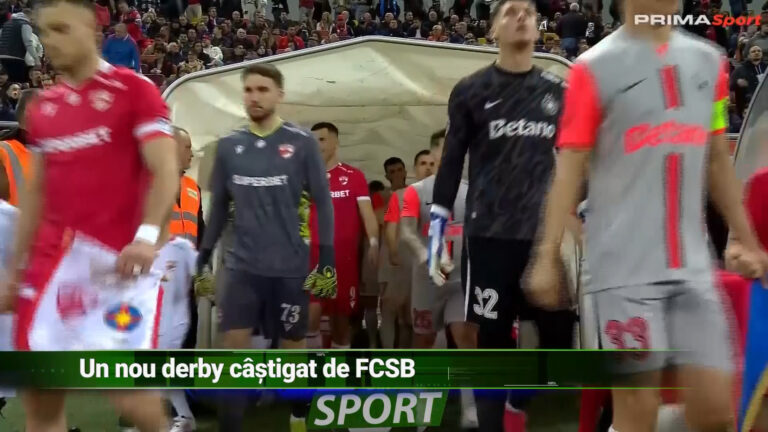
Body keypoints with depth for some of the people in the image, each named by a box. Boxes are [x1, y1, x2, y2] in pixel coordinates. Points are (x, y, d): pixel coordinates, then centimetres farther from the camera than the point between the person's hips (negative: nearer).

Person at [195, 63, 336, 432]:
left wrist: (326, 260, -7)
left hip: (291, 266, -2)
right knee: (233, 345, -1)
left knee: (293, 346, 9)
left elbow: (322, 203, -3)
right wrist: (203, 258, 11)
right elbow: (219, 206, 13)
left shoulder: (302, 143, -3)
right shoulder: (228, 146, 6)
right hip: (243, 266, 2)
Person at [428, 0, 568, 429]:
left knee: (559, 331, 0)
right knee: (492, 336, 1)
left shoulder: (558, 90, 11)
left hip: (546, 232, 3)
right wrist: (438, 223, -1)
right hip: (490, 233, -3)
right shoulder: (471, 91, 3)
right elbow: (452, 160, 4)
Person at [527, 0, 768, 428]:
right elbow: (569, 169, -3)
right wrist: (547, 256, -7)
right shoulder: (595, 68, -2)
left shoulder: (710, 61, 13)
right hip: (626, 267, -5)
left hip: (693, 265, 5)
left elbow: (719, 161, 20)